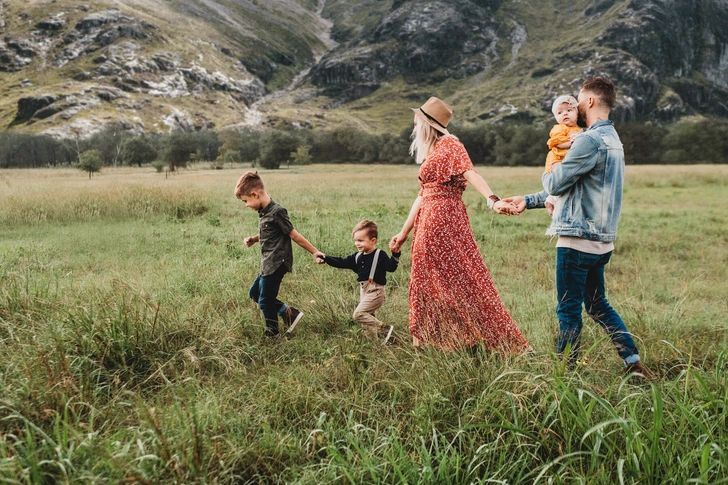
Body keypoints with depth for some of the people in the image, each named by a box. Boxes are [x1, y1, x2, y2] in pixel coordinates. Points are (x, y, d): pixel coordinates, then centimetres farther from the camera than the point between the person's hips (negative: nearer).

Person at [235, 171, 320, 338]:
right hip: (268, 264, 10)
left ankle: (272, 334, 20)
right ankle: (288, 312, 17)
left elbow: (294, 235, -15)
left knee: (265, 301, 2)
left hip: (276, 264, -10)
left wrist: (314, 252, -11)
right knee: (255, 293, 18)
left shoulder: (277, 212, -20)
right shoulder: (264, 211, 7)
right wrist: (253, 239, 4)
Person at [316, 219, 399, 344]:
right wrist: (325, 258, 2)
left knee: (359, 313, -17)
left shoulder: (380, 255, -10)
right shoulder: (357, 257, 10)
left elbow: (391, 267, -21)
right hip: (363, 291, 8)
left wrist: (395, 254, -36)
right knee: (367, 316, 11)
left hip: (375, 291, -8)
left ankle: (384, 329, -11)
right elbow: (341, 262, 11)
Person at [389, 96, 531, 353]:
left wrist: (493, 200, -39)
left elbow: (470, 173, -23)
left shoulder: (449, 145, -6)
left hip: (444, 223, -9)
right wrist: (404, 232, 23)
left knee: (461, 280, -7)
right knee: (428, 284, 11)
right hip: (428, 225, 9)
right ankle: (430, 343, 20)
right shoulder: (431, 153, 20)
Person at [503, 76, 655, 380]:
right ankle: (634, 363, 20)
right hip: (600, 240, 10)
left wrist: (547, 173, 11)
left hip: (578, 239, -10)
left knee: (569, 310, 0)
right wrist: (529, 201, 21)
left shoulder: (591, 140, -17)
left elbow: (555, 185, -14)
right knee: (598, 305, 18)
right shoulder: (612, 139, 17)